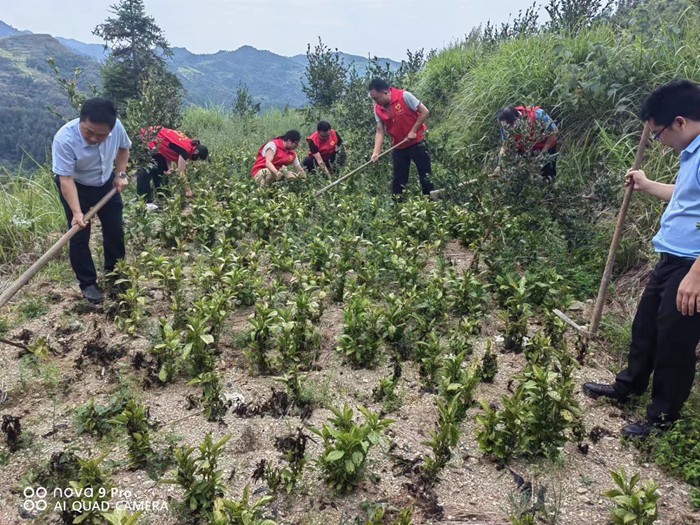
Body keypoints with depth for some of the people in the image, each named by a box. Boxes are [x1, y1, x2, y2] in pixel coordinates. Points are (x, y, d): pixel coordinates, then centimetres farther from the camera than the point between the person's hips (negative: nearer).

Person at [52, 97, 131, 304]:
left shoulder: (116, 126, -25)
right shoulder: (64, 140, -37)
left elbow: (123, 147, 0)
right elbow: (66, 179, -35)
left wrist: (120, 174, -10)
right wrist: (76, 212, -44)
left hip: (106, 183, 4)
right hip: (75, 187, -4)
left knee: (115, 230, 12)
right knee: (79, 237, -3)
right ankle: (88, 283, 13)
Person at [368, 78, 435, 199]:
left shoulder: (404, 96, -17)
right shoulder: (378, 109, -3)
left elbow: (424, 112, -13)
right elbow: (380, 131, -4)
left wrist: (413, 131, -16)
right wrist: (376, 152, -17)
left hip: (417, 143, -4)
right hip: (399, 147, 4)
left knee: (426, 176, 1)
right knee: (398, 180, 8)